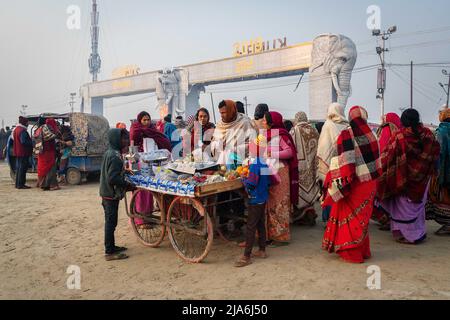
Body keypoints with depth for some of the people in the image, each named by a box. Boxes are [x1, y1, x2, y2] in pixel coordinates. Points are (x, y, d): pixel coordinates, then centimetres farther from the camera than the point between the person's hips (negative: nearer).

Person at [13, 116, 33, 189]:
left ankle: (18, 184, 22)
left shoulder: (16, 129, 15)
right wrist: (31, 142, -10)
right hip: (23, 152, -10)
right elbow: (23, 141, -26)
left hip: (18, 152, 10)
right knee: (22, 168, -6)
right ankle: (21, 184, -3)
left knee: (18, 168, 15)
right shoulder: (22, 131, -18)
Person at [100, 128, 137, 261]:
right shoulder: (116, 156, -21)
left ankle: (111, 246, 30)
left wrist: (124, 172, 17)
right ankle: (109, 252, 7)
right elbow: (113, 178, -27)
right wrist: (128, 185, -17)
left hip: (107, 193, 10)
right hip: (112, 194, -10)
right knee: (111, 222, -1)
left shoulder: (109, 153, 10)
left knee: (110, 221, 18)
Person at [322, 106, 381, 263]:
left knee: (349, 216, 7)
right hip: (370, 183, 6)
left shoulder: (346, 136, -13)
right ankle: (363, 251, 28)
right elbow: (376, 160, 11)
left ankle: (352, 252, 13)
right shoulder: (371, 135, 4)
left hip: (353, 184, -6)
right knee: (362, 217, 17)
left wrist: (336, 184, -17)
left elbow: (341, 163, -19)